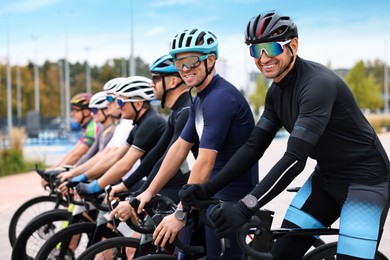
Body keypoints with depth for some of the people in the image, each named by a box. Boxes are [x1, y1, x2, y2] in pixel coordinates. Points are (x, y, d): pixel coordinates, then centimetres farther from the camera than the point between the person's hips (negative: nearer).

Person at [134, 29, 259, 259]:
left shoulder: (220, 98, -21)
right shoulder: (200, 100, 11)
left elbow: (204, 163, -24)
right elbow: (180, 148, 13)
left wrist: (180, 214, -23)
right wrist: (150, 192, 10)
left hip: (233, 197, -10)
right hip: (217, 193, 10)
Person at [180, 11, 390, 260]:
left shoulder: (318, 84, -27)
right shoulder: (276, 92, 1)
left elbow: (295, 158, -34)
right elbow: (254, 147, 2)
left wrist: (245, 208, -39)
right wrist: (207, 189, -8)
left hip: (365, 179, -8)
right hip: (326, 177, 8)